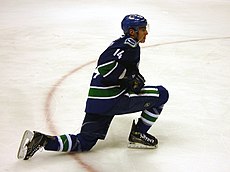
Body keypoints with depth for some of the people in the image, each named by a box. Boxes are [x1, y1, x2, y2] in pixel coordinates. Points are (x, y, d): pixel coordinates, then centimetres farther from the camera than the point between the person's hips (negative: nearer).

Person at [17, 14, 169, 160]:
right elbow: (106, 65, -24)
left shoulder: (120, 43, 23)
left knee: (84, 143, 14)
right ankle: (138, 135, 8)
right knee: (161, 94, -1)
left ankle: (41, 139, 0)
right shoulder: (130, 44, -8)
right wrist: (131, 78, -14)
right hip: (112, 99, -9)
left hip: (95, 102, 9)